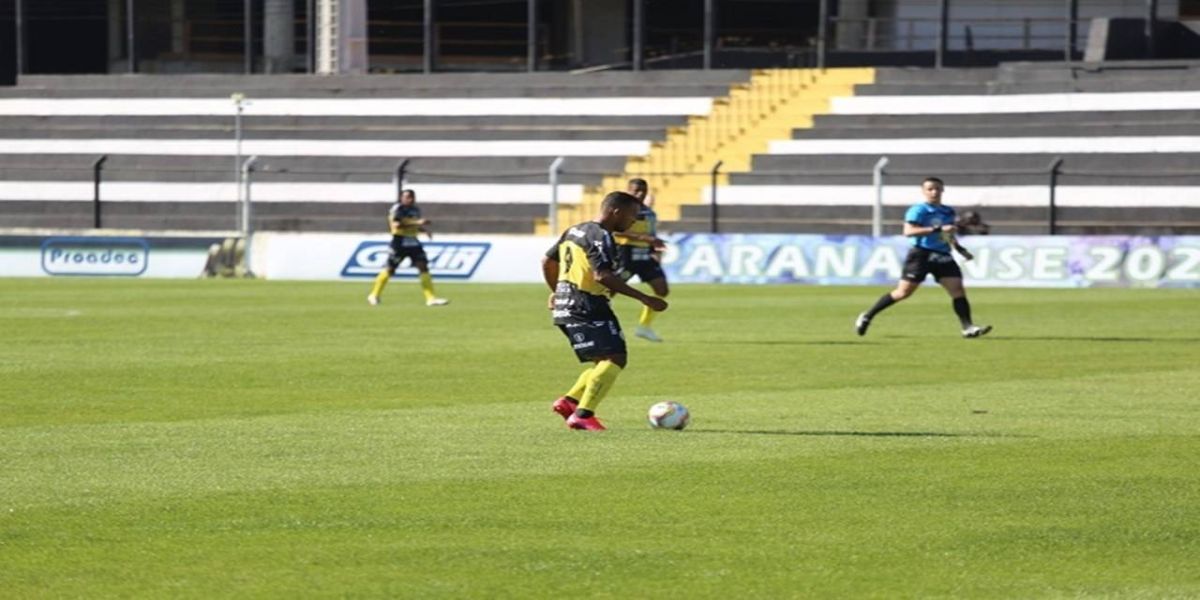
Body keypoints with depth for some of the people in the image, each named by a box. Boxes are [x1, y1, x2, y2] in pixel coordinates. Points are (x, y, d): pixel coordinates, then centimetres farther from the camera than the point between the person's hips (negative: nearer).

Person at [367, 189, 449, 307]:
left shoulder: (416, 210, 12)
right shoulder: (397, 209, -10)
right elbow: (397, 224, -23)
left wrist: (425, 230, 2)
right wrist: (416, 223, -26)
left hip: (413, 242, 6)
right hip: (400, 242, -6)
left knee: (423, 267, -5)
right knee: (390, 269, 0)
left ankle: (431, 298, -7)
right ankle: (374, 295, 17)